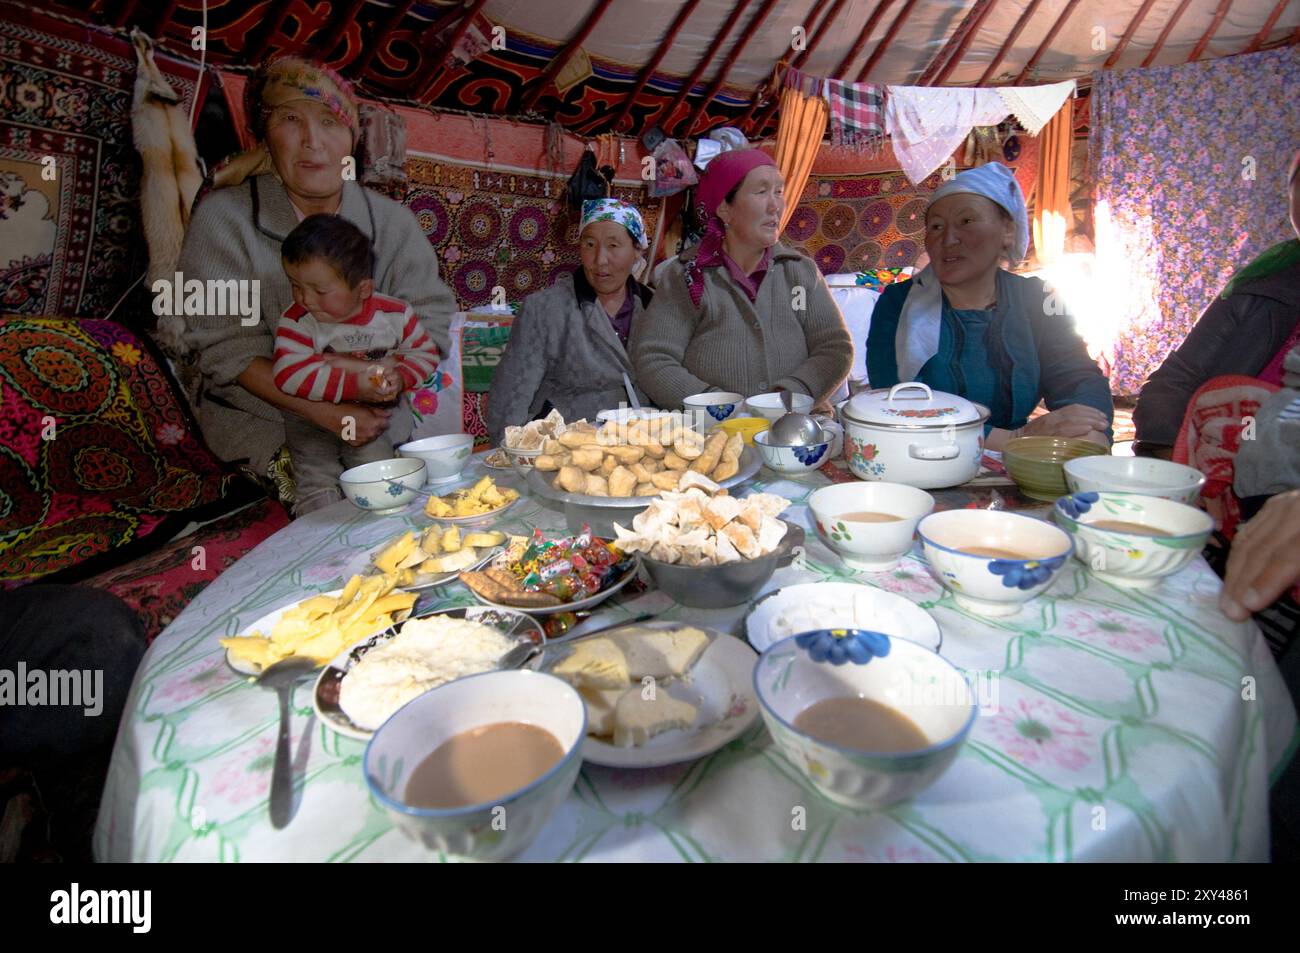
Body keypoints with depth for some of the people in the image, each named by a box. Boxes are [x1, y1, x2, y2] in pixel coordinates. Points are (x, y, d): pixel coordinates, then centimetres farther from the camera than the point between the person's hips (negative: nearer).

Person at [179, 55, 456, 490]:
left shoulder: (393, 221, 2)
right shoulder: (223, 217, -5)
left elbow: (433, 319, -1)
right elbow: (226, 346, -10)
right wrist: (326, 413, -22)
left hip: (375, 421, 3)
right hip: (262, 421, -2)